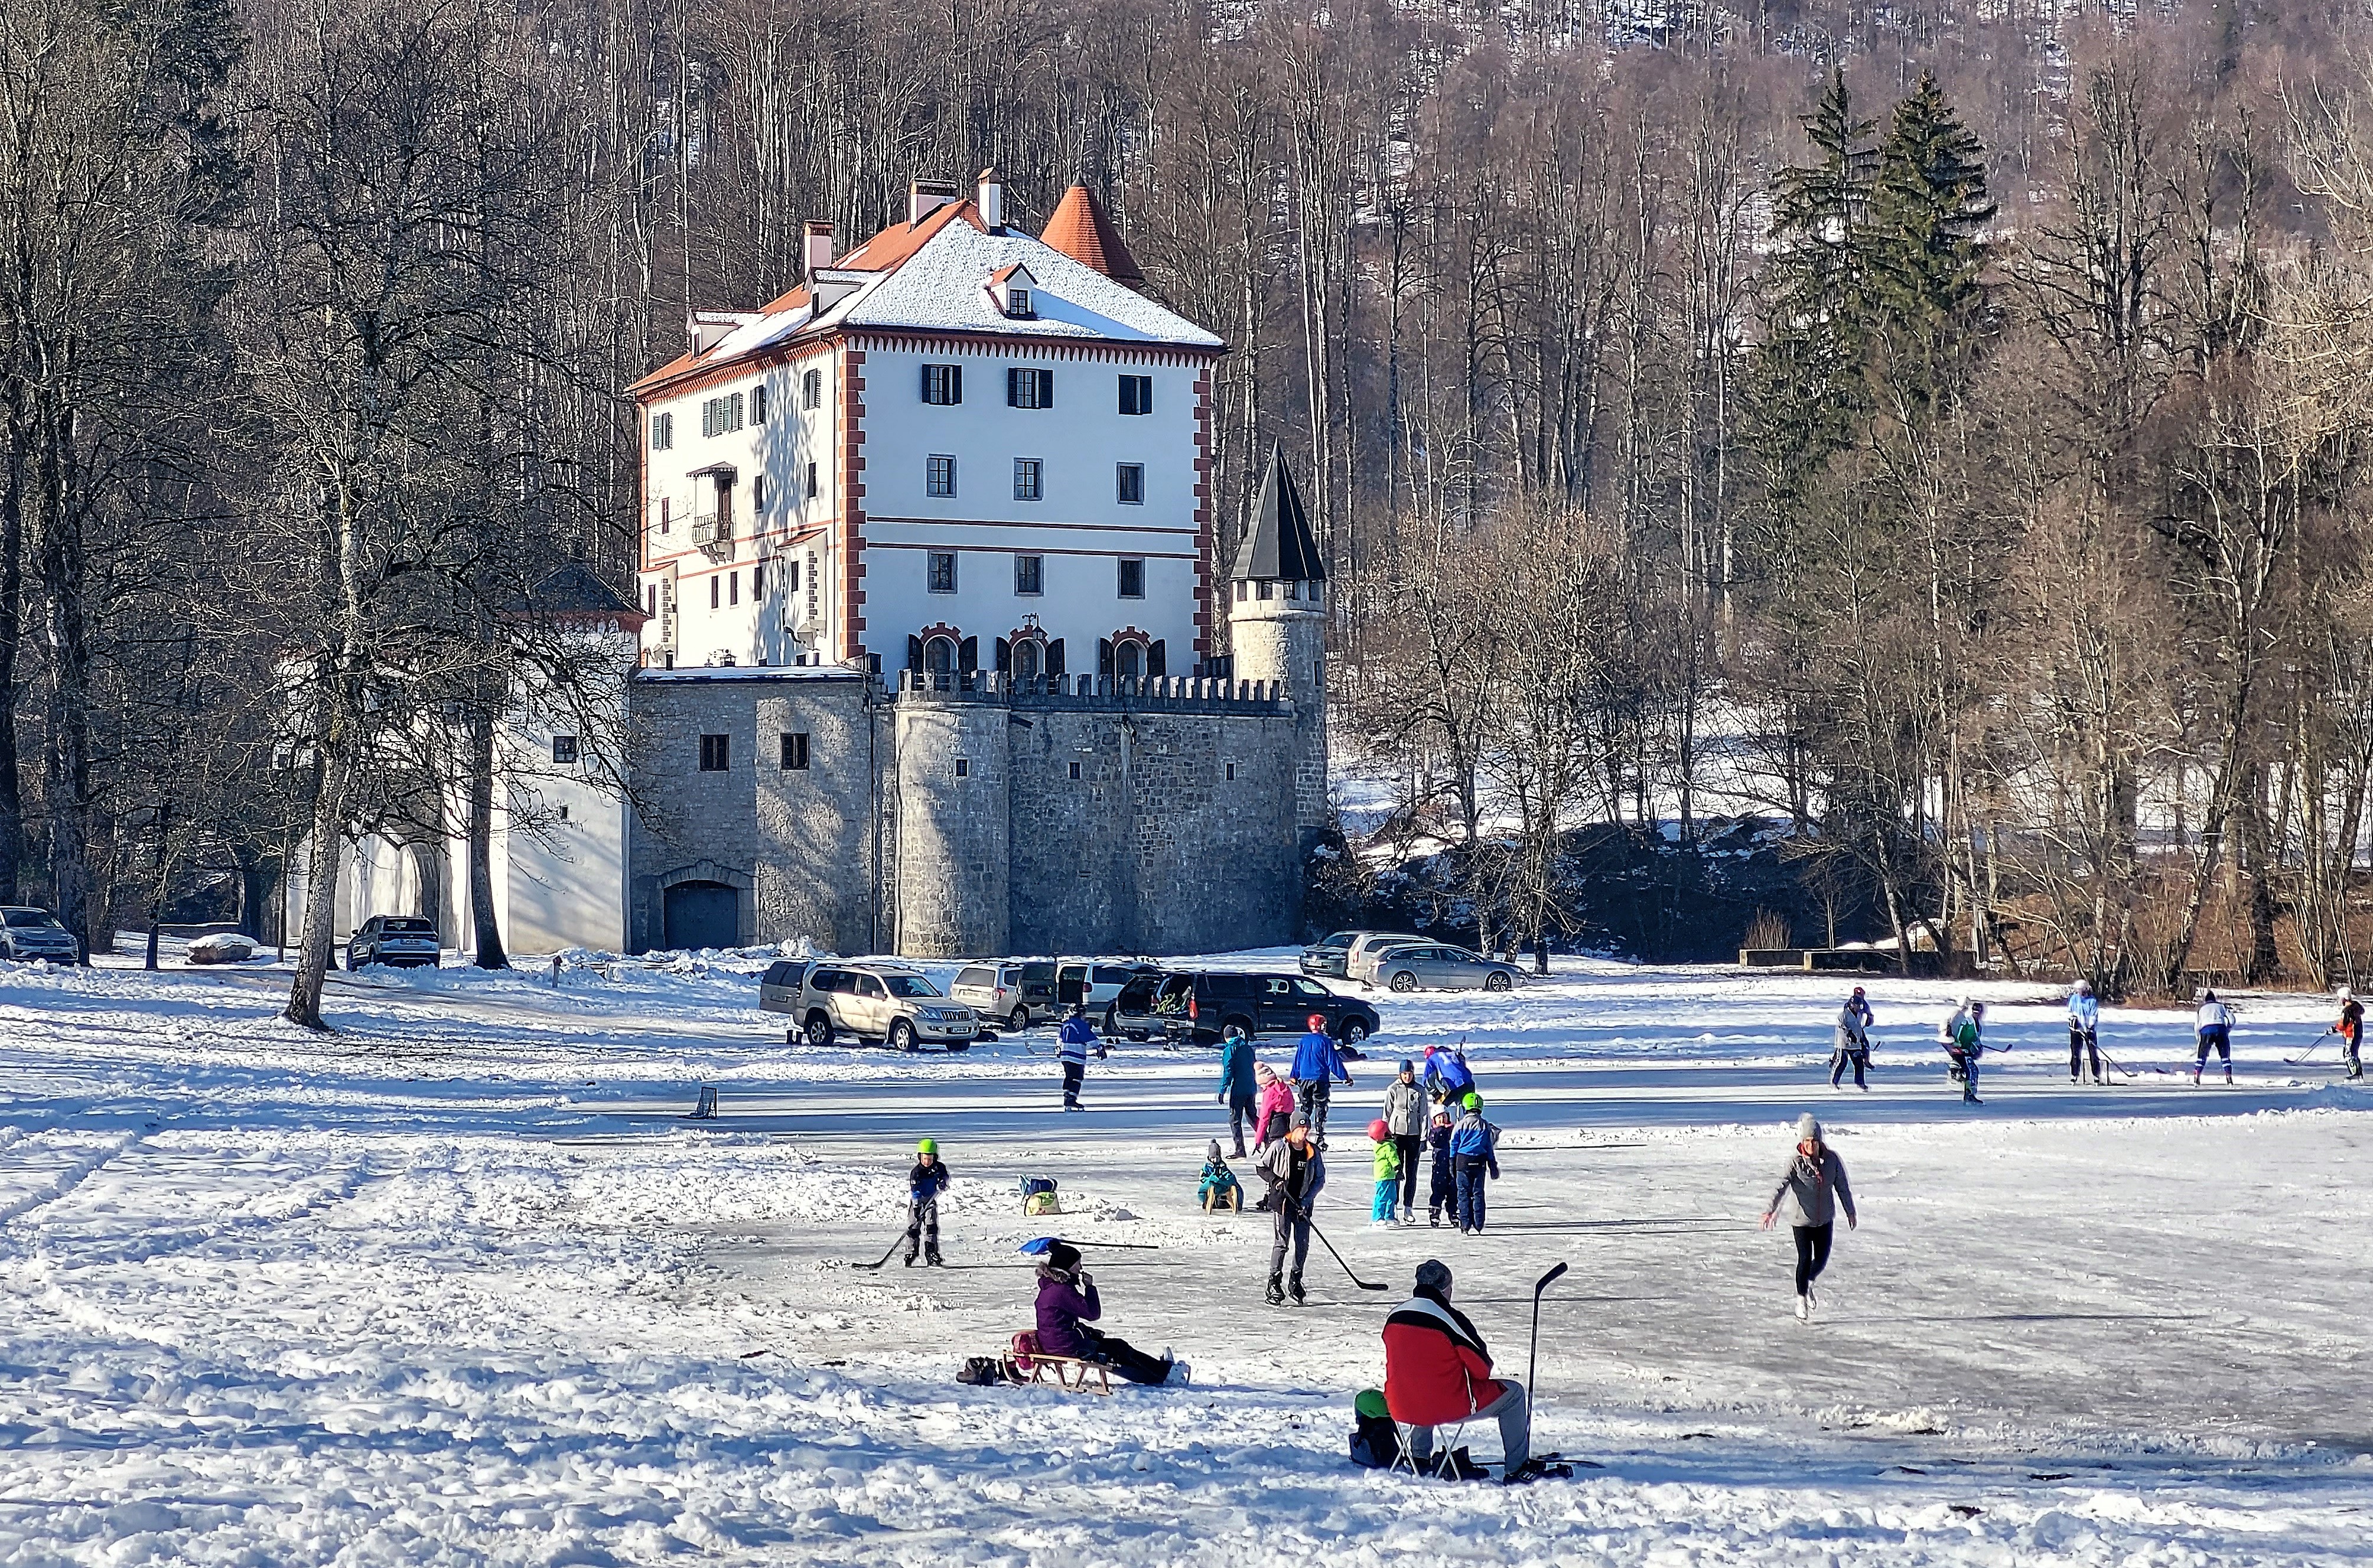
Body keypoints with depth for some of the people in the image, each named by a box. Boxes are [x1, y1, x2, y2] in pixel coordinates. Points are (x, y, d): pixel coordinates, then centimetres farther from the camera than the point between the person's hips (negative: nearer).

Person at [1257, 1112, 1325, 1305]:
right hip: (1282, 1202, -4)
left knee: (1303, 1244, 3)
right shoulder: (1279, 1147, -7)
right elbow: (1261, 1167, 2)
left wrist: (1306, 1200, -6)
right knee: (1281, 1242, -11)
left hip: (1303, 1204, 4)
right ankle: (1274, 1285, -6)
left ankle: (1295, 1282, 20)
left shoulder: (1313, 1151, 2)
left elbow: (1320, 1179, 5)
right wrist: (1275, 1180, -15)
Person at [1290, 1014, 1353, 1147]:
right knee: (1320, 1109, 1)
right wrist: (1345, 1077, -2)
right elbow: (1333, 1061, -9)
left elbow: (1297, 1060, 13)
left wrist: (1294, 1077, 25)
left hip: (1304, 1080, 5)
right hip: (1320, 1080, -5)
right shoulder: (1325, 1041, -10)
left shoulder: (1304, 1041, 5)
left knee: (1306, 1108, 13)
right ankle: (1319, 1138, -2)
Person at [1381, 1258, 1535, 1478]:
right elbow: (1482, 1367, -10)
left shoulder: (1395, 1315, 1)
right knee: (1514, 1392, 14)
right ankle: (1516, 1468, 18)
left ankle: (1420, 1457, 45)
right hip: (1449, 1408, -6)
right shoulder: (1450, 1318, -17)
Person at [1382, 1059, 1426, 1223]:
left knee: (1411, 1173, 4)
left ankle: (1408, 1208, 10)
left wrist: (1423, 1138, 2)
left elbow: (1423, 1115, 6)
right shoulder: (1392, 1090, 0)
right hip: (1396, 1134, -2)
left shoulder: (1420, 1091, 4)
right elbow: (1387, 1113, 4)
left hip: (1414, 1135, 2)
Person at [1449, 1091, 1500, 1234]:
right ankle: (1478, 1226, 6)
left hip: (1463, 1162, -2)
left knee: (1464, 1194, 4)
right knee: (1478, 1193, 8)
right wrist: (1493, 1167, 13)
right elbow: (1490, 1147, 7)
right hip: (1480, 1162, 2)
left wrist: (1452, 1165, 8)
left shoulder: (1461, 1124, -5)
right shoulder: (1485, 1126, 2)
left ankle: (1466, 1226, 1)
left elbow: (1454, 1145, 0)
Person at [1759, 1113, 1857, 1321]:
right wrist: (1770, 1210, -42)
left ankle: (1809, 1283, 40)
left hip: (1825, 1218, 3)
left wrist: (1850, 1212, 14)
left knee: (1822, 1258, 8)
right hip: (1801, 1219, -3)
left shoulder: (1832, 1159, -7)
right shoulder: (1795, 1162, -17)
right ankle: (1801, 1298, 16)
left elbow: (1842, 1187, 5)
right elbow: (1781, 1186, -28)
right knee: (1805, 1258, -4)